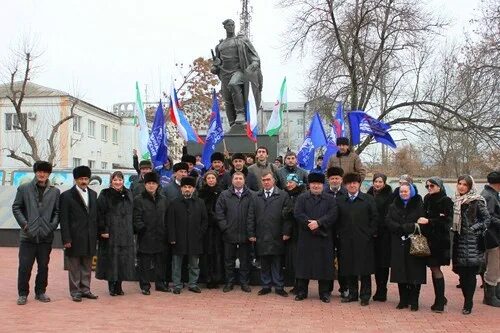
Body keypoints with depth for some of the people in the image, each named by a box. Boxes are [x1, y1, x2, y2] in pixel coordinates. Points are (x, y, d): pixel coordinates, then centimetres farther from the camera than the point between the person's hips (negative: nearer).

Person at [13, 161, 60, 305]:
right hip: (28, 235, -2)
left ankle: (40, 292, 22)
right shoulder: (24, 188, 3)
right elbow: (16, 207, 4)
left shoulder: (55, 191, 7)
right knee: (25, 267, 1)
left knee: (43, 267, 10)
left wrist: (53, 225, -4)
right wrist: (24, 223, -5)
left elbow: (57, 211, 9)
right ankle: (22, 294, 13)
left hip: (46, 236, 2)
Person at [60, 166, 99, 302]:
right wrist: (66, 239, -12)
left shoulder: (93, 194, 12)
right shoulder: (67, 196, -3)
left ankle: (85, 289, 21)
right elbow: (64, 219, -7)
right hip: (75, 238, -5)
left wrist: (95, 235, 8)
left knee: (87, 266, 11)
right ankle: (75, 292, 12)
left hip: (89, 238, 5)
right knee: (74, 266, 3)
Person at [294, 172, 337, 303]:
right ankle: (301, 291, 14)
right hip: (305, 237, 0)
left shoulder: (330, 199, 8)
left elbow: (332, 215, -6)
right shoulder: (301, 198, 8)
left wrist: (318, 223, -18)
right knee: (304, 264, 4)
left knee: (324, 265, 3)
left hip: (324, 238, 0)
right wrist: (310, 224, -17)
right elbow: (298, 214, -5)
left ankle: (324, 292, 13)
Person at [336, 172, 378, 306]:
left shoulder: (368, 200, 2)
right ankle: (352, 294, 20)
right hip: (346, 241, 3)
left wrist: (370, 234, -7)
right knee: (349, 269, 7)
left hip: (364, 241, -2)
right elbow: (337, 221, 11)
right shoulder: (340, 201, 9)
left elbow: (375, 218, 0)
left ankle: (365, 296, 12)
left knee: (365, 269, 2)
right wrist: (340, 234, 1)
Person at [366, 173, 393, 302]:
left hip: (384, 233, -4)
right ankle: (380, 290, 15)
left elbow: (389, 215, -7)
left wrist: (378, 230, -13)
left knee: (383, 262, -2)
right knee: (375, 262, 6)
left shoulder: (389, 195, -2)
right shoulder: (369, 195, 11)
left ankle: (381, 291, 5)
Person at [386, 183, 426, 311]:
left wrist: (402, 227, -14)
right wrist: (408, 227, -14)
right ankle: (403, 300, 13)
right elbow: (388, 222, -1)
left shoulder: (419, 205, 2)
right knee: (400, 273, 3)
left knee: (415, 273, -1)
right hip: (398, 244, 3)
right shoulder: (394, 205, 11)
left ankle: (414, 301, 7)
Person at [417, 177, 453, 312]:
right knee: (434, 268, 9)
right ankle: (440, 299, 20)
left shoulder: (446, 201, -6)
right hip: (429, 238, 5)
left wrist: (429, 221, -18)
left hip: (440, 239, -5)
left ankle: (440, 301, 3)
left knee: (435, 268, -5)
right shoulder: (427, 199, 10)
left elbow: (447, 220, -13)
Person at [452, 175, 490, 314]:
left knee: (470, 273, -4)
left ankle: (468, 303, 2)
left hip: (473, 242, -5)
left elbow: (486, 219, -6)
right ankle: (467, 301, 19)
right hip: (459, 240, 5)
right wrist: (453, 228, 2)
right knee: (462, 273, 7)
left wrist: (474, 229, -14)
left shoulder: (477, 201, -6)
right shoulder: (456, 201, 10)